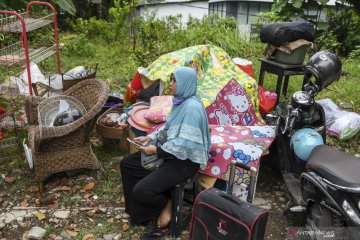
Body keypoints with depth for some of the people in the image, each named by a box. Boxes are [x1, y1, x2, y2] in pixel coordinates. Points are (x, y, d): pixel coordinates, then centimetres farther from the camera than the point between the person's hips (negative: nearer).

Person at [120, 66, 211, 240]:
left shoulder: (192, 107, -24)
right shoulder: (180, 101, 6)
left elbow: (184, 144, -27)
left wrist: (156, 150, -20)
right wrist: (150, 137, 5)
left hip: (185, 161, -10)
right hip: (171, 152, 10)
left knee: (141, 191, -22)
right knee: (126, 164, 10)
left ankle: (166, 205, 10)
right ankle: (139, 210, 19)